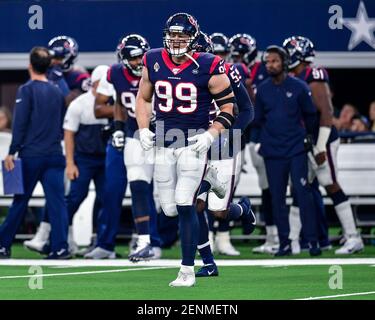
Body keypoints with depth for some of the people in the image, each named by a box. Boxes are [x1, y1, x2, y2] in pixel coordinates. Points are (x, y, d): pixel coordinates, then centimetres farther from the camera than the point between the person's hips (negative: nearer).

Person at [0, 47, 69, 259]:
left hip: (30, 155, -4)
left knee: (20, 202, 4)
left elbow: (20, 124, -10)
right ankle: (60, 247, -12)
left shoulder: (27, 90, -5)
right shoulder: (58, 92, 12)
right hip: (55, 154, 4)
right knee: (57, 201, -3)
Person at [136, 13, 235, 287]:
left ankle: (187, 271, -6)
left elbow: (229, 107, -2)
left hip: (194, 141, -5)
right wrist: (144, 129, 4)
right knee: (170, 209, 4)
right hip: (163, 143, 5)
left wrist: (211, 135, -14)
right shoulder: (153, 62, 3)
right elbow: (143, 98, 18)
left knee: (185, 206, -13)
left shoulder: (207, 67, -10)